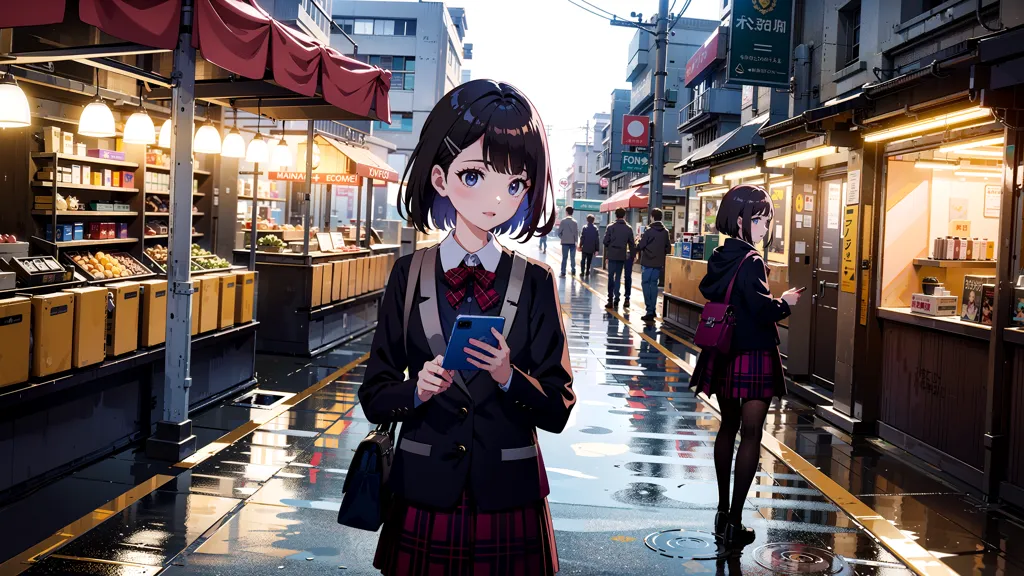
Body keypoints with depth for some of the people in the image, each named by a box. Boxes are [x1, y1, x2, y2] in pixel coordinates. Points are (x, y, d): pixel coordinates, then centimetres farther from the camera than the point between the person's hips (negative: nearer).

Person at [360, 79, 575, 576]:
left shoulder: (535, 283, -3)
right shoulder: (409, 275, -2)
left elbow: (558, 410, -5)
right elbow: (373, 397, -1)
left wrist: (509, 378, -22)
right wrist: (418, 390, -20)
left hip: (508, 505, 0)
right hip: (424, 501, 1)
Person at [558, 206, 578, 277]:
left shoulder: (563, 221, -6)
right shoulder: (574, 222, -2)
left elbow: (559, 232, -7)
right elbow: (577, 232, -5)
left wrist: (562, 238, 8)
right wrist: (575, 240, 4)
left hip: (565, 242, -1)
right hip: (573, 243, 1)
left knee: (564, 258, 3)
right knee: (572, 258, 9)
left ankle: (563, 273, 1)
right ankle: (573, 271, 10)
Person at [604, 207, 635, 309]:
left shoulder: (611, 227, -6)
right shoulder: (628, 229, 0)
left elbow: (605, 241, -6)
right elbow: (631, 244, 3)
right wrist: (633, 255, 14)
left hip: (612, 255, -2)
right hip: (622, 256, 2)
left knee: (611, 276, 5)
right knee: (618, 277, 9)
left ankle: (610, 299, -2)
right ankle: (616, 299, 6)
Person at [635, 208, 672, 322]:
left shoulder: (649, 231, -12)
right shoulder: (665, 232, 4)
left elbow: (640, 246, -11)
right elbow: (668, 249, 7)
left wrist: (637, 249, 11)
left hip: (647, 262, -5)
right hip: (659, 263, 5)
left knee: (646, 284, 1)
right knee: (654, 284, 13)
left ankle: (650, 310, -6)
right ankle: (653, 309, 12)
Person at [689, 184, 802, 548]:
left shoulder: (719, 258, 6)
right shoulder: (751, 262, -17)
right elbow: (763, 310, -23)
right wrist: (786, 303, -3)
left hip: (722, 354, 8)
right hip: (753, 357, -8)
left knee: (728, 426, 19)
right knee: (750, 433, -1)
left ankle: (723, 510, 28)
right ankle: (734, 522, -1)